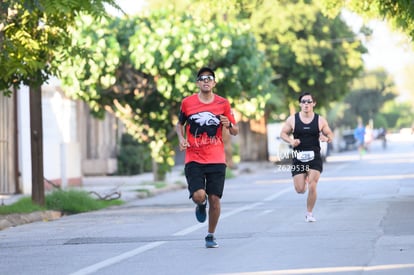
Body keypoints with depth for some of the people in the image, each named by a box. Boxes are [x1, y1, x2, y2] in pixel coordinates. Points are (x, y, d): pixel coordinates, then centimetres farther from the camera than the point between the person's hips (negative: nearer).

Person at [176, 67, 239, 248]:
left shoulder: (223, 104, 2)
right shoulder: (187, 102, 2)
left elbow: (235, 132, 8)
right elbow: (180, 123, 19)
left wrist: (229, 125, -14)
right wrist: (181, 138, -1)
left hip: (216, 160, 1)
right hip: (194, 159, -1)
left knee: (214, 198, -2)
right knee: (198, 196, -18)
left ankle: (211, 236, 16)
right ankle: (201, 206, 21)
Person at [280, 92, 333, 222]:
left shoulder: (320, 120, 0)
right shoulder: (292, 119, -1)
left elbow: (330, 135, 8)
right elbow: (283, 133, 7)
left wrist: (327, 138, -16)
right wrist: (291, 141, -13)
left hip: (315, 158, -1)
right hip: (298, 158, 1)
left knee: (312, 187, -12)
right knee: (300, 190, 0)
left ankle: (309, 213, 6)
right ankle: (304, 179, 39)